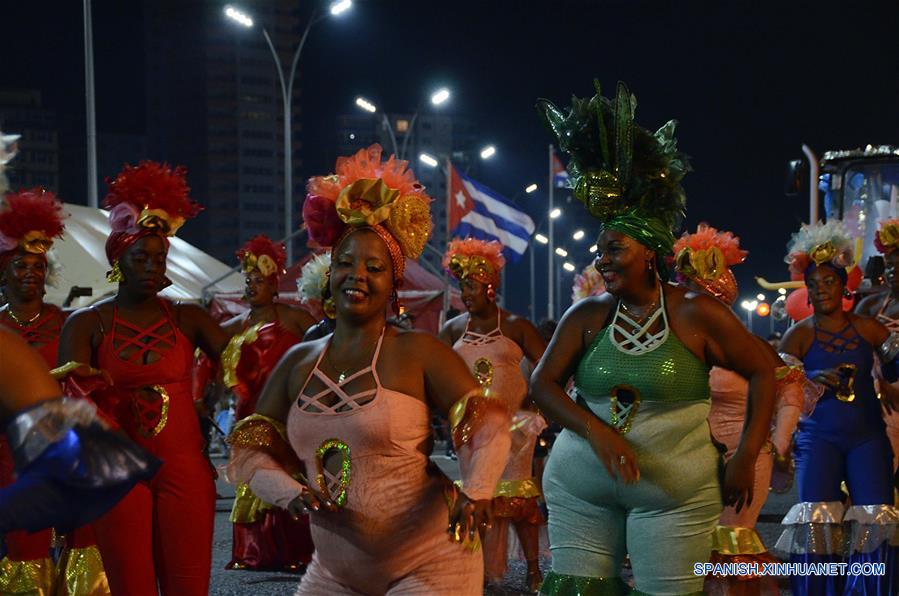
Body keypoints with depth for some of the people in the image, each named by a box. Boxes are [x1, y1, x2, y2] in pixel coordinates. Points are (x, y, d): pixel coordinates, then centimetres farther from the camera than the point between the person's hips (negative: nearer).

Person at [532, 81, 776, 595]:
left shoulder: (697, 314, -6)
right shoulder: (588, 316, 4)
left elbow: (762, 371, 0)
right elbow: (543, 383, 0)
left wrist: (747, 457, -5)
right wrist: (595, 430, -17)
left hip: (675, 495, -3)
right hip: (579, 491, 4)